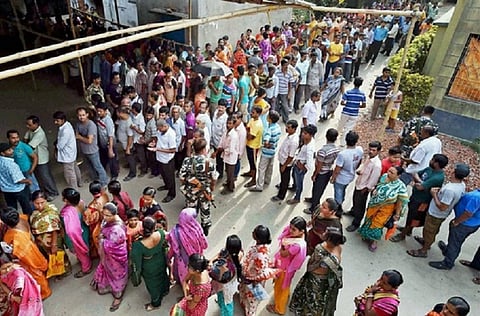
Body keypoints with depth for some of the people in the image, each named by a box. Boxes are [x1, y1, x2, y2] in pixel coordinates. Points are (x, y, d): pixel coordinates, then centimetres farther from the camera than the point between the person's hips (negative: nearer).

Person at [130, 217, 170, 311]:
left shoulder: (138, 245, -41)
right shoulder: (161, 233, -31)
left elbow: (136, 262, -24)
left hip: (150, 269, -4)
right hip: (161, 262, 4)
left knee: (153, 285, 25)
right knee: (162, 276, 35)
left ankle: (156, 303, 52)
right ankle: (165, 290, 66)